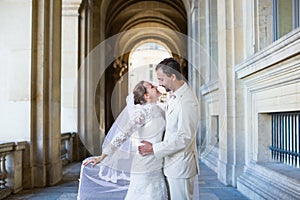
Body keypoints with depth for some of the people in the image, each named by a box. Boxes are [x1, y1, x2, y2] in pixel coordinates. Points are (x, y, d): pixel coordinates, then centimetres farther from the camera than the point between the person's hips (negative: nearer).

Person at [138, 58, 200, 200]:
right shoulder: (175, 96, 8)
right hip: (173, 163, 9)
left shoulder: (187, 102, -24)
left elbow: (184, 138, -25)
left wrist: (154, 149, -22)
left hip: (181, 166, -9)